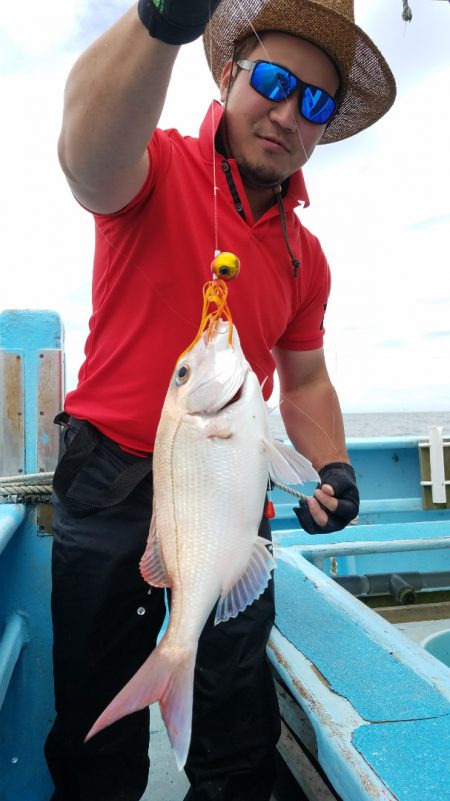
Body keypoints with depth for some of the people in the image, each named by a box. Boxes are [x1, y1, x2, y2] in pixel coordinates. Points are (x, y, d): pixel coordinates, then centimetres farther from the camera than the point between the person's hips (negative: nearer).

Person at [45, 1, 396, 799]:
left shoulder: (305, 255, 8)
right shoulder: (159, 168, -5)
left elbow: (305, 380, 14)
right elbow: (89, 156, -30)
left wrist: (333, 468, -2)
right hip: (112, 486, -3)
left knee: (239, 730, 17)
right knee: (97, 728, 14)